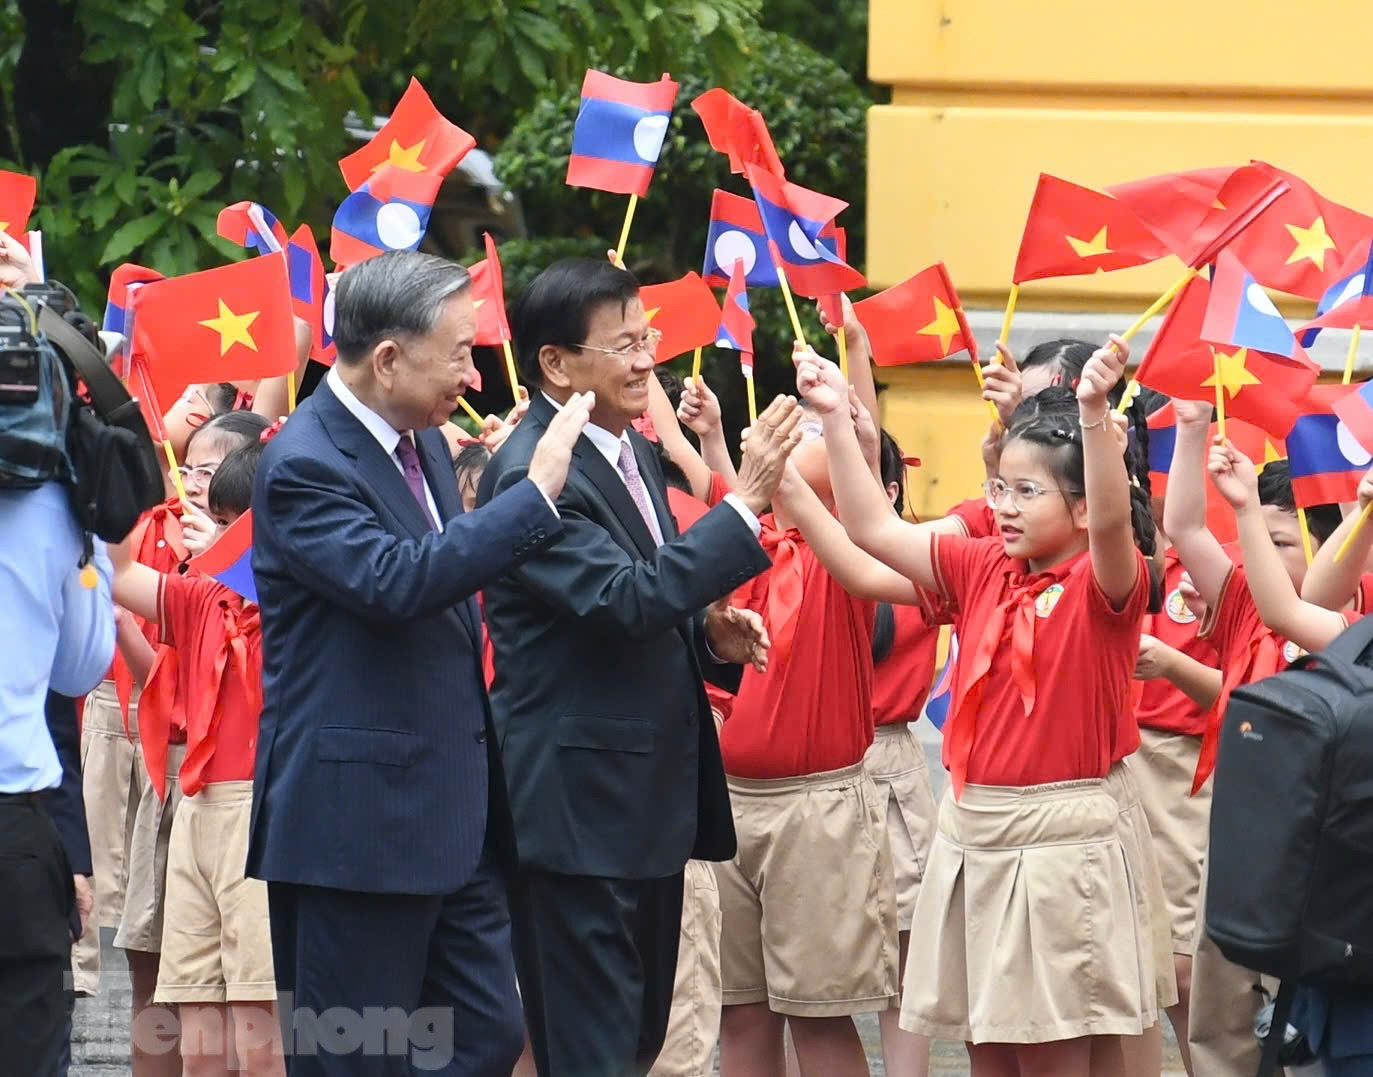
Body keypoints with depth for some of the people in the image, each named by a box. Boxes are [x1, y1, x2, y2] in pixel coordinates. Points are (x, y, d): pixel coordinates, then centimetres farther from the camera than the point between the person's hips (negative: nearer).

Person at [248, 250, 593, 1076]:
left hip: (454, 818, 9)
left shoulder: (424, 443, 12)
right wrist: (538, 495, -29)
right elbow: (396, 581, -31)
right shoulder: (305, 466, -16)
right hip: (355, 822, -9)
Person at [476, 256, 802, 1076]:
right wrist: (745, 503, -27)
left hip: (654, 795, 10)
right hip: (577, 808, -10)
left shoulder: (633, 451, 12)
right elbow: (623, 596, -28)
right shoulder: (533, 475, -17)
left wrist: (710, 635, 2)